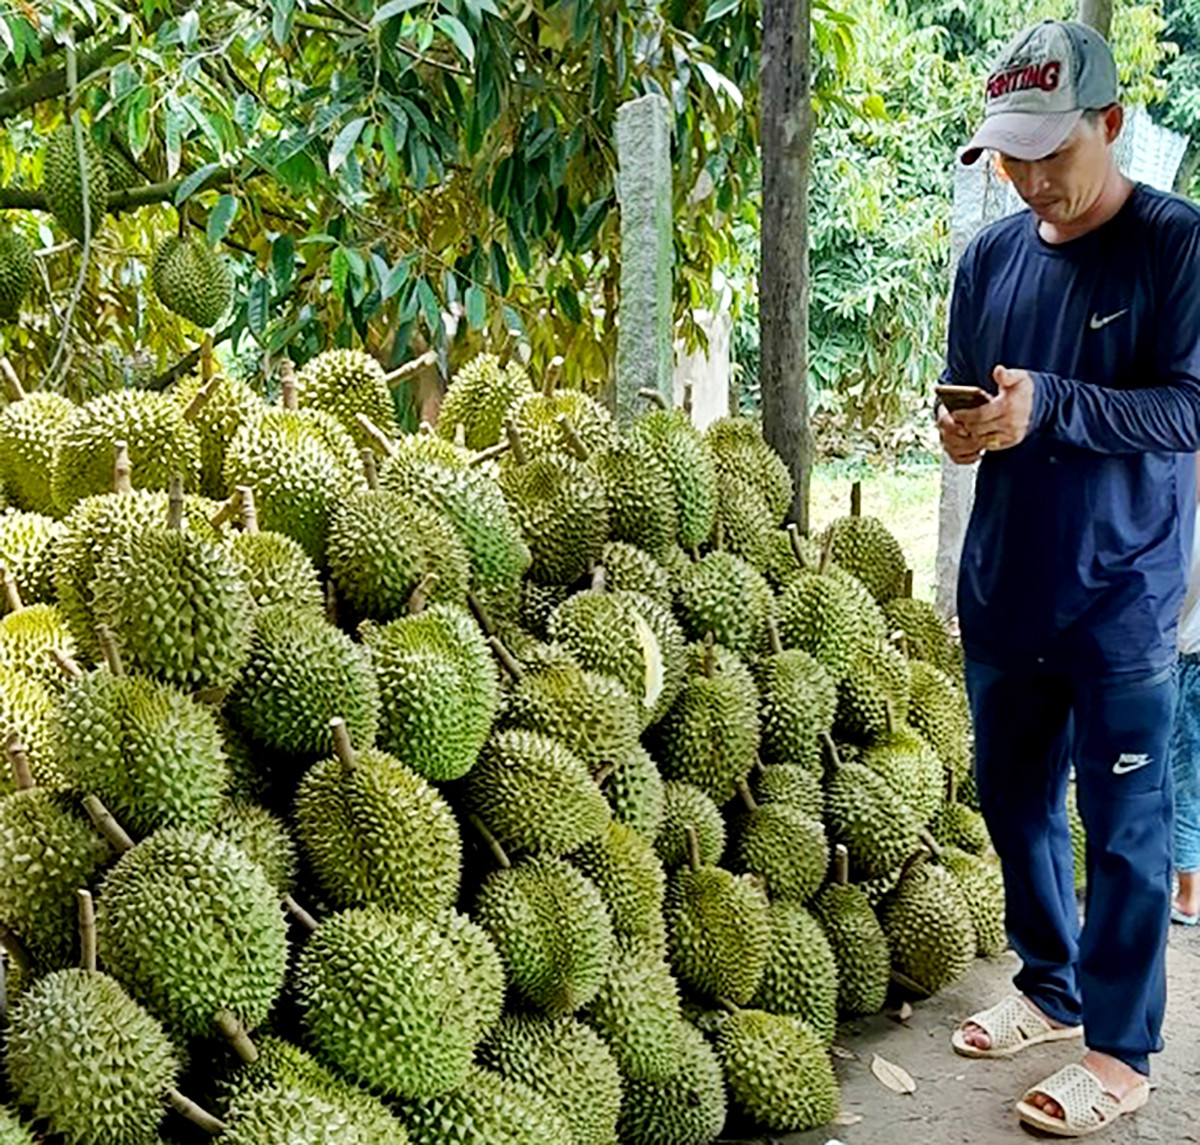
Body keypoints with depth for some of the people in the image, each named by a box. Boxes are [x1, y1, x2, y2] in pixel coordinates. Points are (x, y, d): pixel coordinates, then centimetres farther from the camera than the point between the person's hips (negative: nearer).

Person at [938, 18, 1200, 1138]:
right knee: (1014, 796, 15)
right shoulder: (991, 255, 8)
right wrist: (961, 426, -9)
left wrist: (1047, 405, -28)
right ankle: (1051, 986, 34)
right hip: (1004, 582, 6)